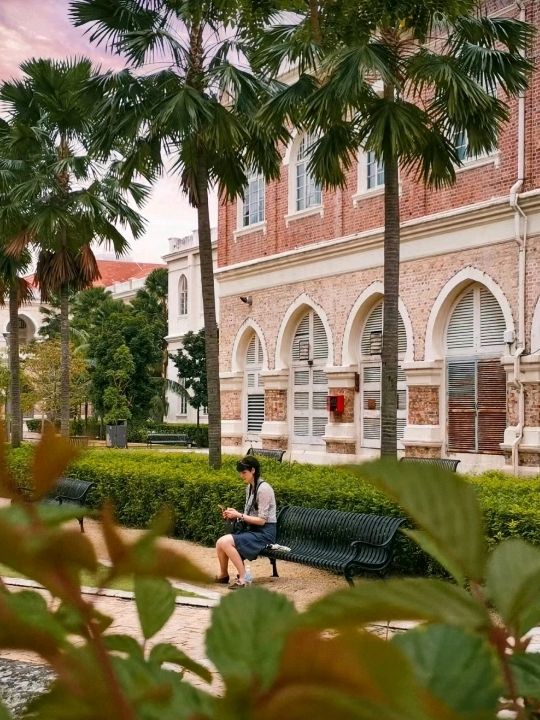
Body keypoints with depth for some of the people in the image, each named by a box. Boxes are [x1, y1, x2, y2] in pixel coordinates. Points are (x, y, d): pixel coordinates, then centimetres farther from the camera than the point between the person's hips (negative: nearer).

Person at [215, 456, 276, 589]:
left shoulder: (263, 488, -17)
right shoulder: (249, 487, 11)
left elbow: (262, 520, -19)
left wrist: (239, 515, -19)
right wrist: (234, 515, -2)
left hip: (264, 533, -8)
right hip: (252, 530, 8)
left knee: (226, 542, -24)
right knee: (220, 542, -8)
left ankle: (243, 578, -17)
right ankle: (223, 575, 14)